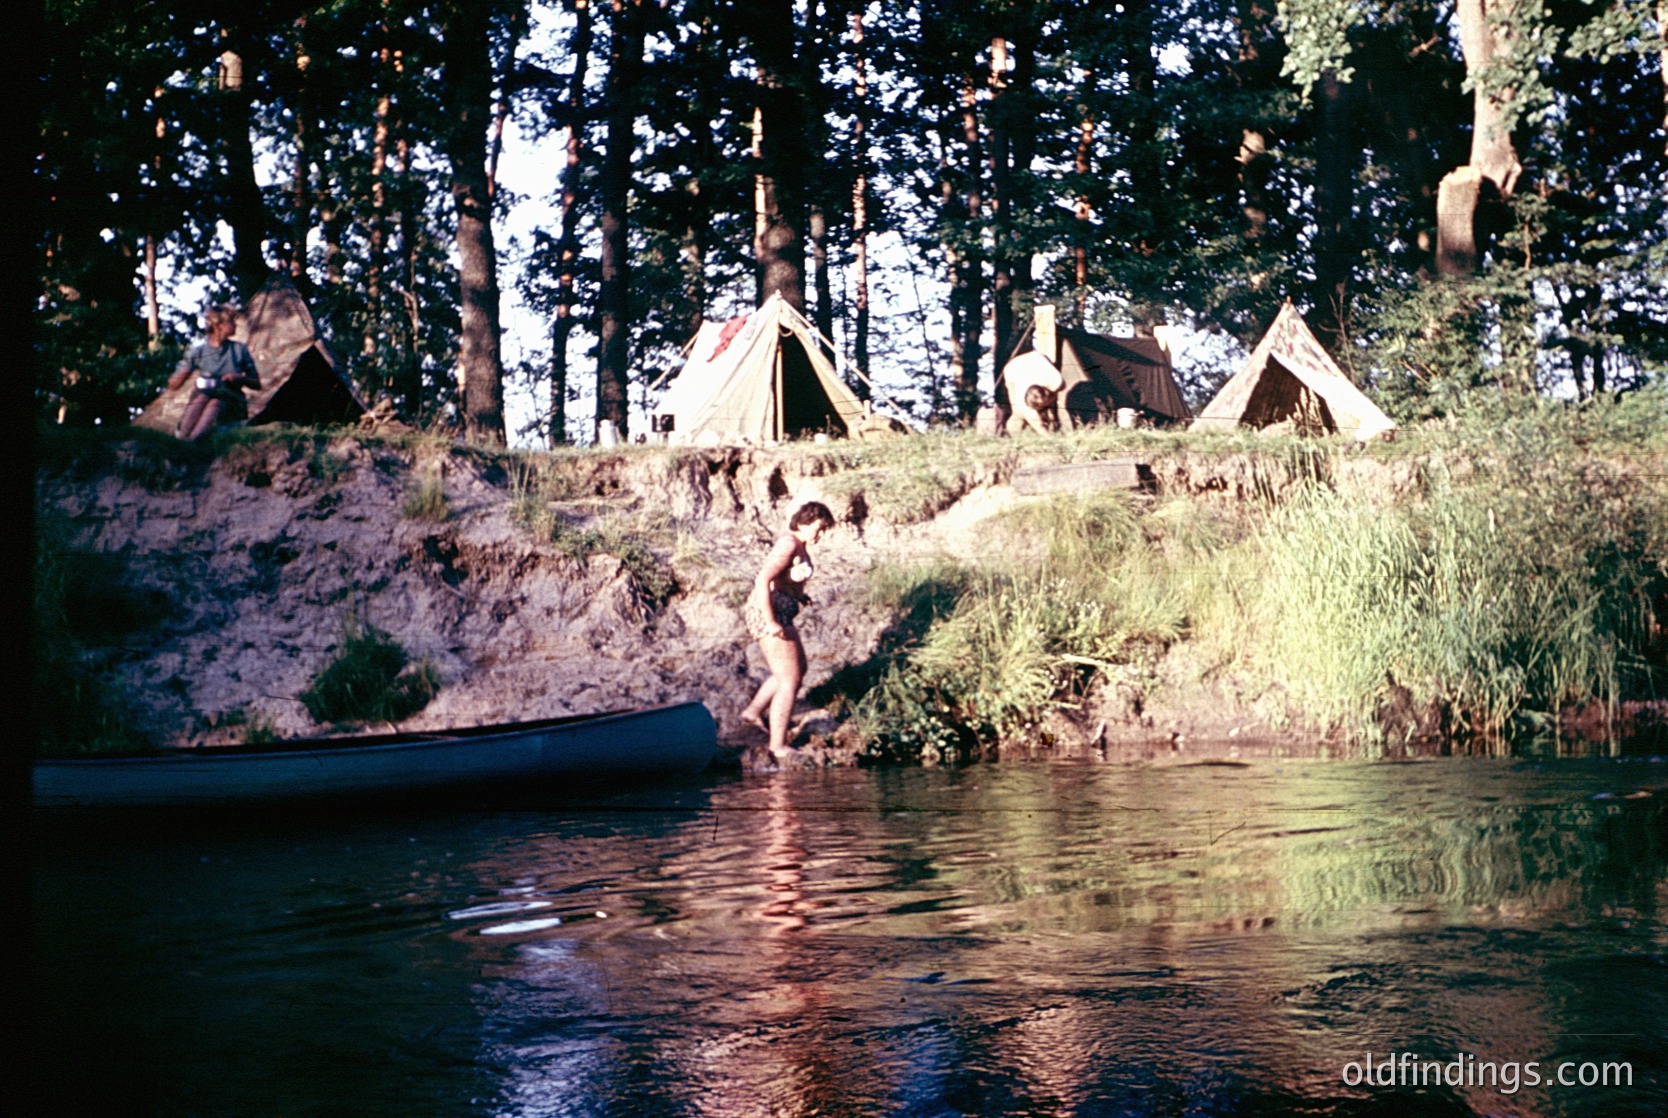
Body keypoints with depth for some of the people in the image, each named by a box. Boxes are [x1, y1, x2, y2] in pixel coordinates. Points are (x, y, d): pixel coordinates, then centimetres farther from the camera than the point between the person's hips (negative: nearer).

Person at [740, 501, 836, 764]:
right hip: (768, 616, -10)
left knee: (798, 669, 22)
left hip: (778, 614, 10)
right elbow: (762, 580, -26)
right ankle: (778, 746, -1)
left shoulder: (799, 545, 12)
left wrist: (798, 596, 9)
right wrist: (771, 622, -26)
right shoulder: (789, 544, -19)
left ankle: (754, 712, 27)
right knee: (790, 681, -6)